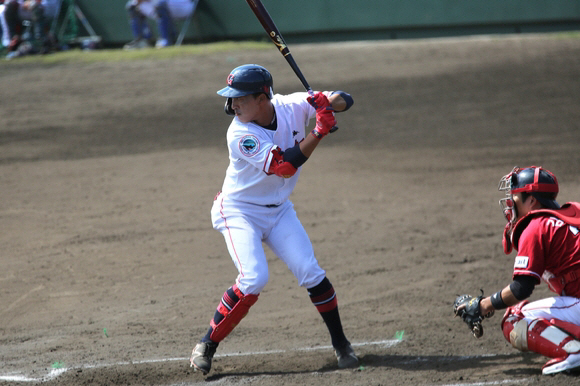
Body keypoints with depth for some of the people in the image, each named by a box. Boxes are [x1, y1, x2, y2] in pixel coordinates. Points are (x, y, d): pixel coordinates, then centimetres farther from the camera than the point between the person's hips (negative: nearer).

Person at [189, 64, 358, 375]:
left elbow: (344, 101, -4)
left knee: (311, 274, -6)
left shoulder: (290, 106, -11)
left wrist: (329, 101, -28)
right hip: (239, 212, -5)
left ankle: (340, 343, 10)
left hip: (278, 210, 5)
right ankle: (207, 345, -10)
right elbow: (283, 167, -32)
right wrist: (318, 132, -35)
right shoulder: (240, 134, -25)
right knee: (254, 279, -23)